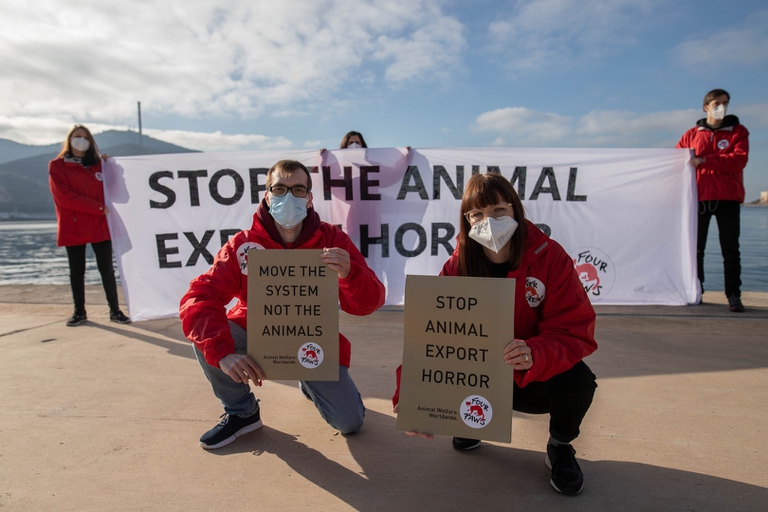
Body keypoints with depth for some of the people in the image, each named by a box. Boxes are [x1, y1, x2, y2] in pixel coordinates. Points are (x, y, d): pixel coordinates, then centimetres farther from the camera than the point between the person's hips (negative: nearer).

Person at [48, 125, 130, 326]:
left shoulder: (97, 164, 13)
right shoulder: (57, 166, 2)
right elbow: (64, 195, -9)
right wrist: (97, 207, -13)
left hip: (99, 226, 2)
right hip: (73, 227, -2)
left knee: (107, 269, -1)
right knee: (77, 271, 7)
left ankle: (115, 310, 4)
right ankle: (79, 312, 16)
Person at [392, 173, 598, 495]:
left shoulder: (549, 257, -18)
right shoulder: (457, 266, -14)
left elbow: (575, 331, -22)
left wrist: (534, 354, -45)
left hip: (536, 377, -1)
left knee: (577, 381, -31)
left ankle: (560, 447, 6)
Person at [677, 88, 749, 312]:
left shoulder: (738, 131, 7)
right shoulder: (692, 134, 13)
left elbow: (739, 159, -9)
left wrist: (704, 161, -16)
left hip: (728, 197, -1)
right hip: (699, 196, 1)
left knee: (730, 249, -2)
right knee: (695, 247, 5)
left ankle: (734, 295, 1)